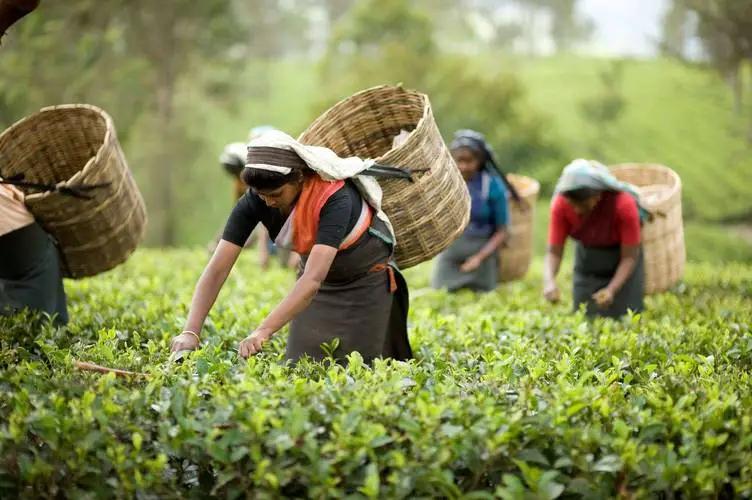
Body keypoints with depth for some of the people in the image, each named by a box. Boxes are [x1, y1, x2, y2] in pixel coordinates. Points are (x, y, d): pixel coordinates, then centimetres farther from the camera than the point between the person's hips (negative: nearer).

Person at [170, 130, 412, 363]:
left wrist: (262, 332, -57)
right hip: (321, 277, 4)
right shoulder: (254, 201, -25)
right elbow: (217, 269, -28)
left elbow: (313, 279, -48)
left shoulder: (335, 197, -38)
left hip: (366, 277, -4)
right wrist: (191, 332, -41)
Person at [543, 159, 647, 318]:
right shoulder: (561, 204, -27)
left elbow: (630, 257, -25)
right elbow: (554, 252, -23)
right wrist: (549, 281, -43)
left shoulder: (623, 204, -33)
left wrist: (611, 290, -40)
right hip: (588, 256, 2)